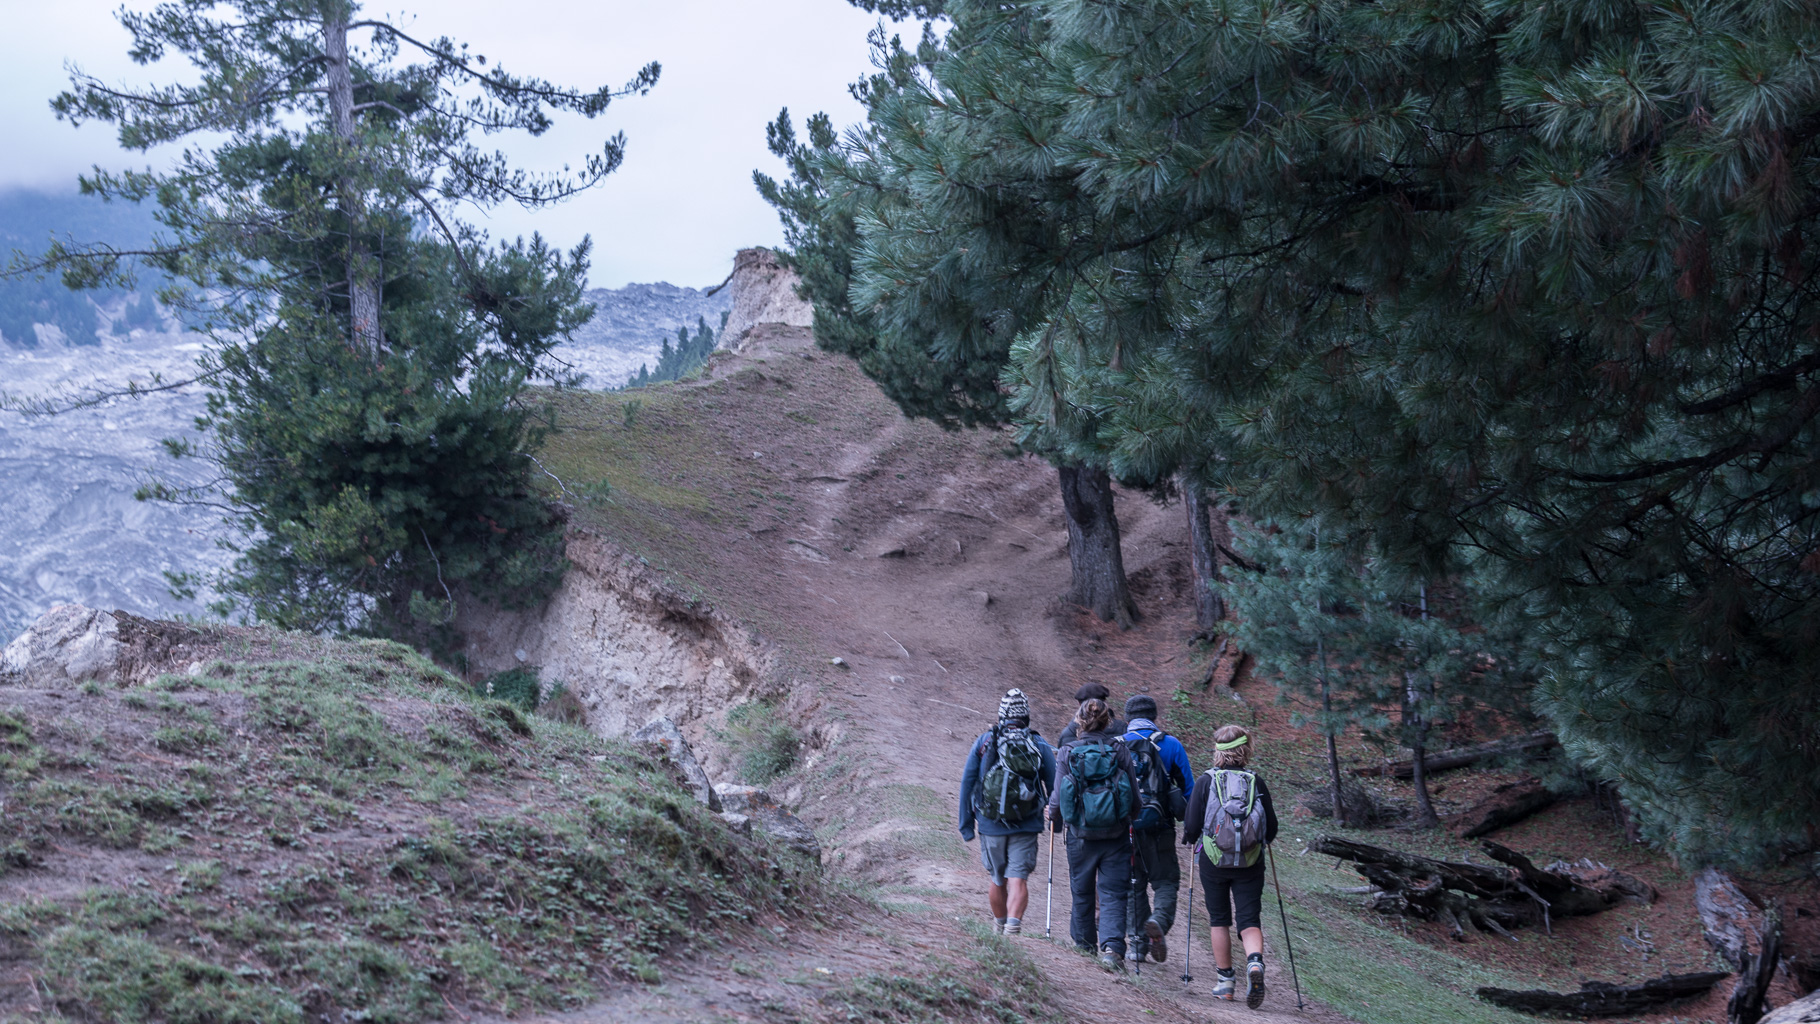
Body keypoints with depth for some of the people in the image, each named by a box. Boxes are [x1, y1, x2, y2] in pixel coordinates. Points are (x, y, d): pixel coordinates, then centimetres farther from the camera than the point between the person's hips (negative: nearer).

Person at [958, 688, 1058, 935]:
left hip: (990, 824, 2)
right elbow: (1054, 785, 0)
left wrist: (966, 824, 7)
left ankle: (1000, 928, 35)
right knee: (1018, 880, -4)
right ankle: (1013, 927, -22)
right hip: (1026, 827, -2)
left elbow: (967, 783, 1)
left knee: (997, 879, 17)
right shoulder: (1039, 745, -1)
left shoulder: (983, 741, 1)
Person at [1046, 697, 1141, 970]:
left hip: (1081, 835, 0)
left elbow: (1059, 799, -6)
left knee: (1082, 893, 17)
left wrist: (1053, 814, 17)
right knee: (1113, 894, 1)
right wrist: (1128, 818, 21)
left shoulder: (1068, 753, -6)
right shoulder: (1119, 750, -4)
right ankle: (1112, 946, -17)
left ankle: (1085, 945, 31)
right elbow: (1134, 796, 0)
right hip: (1115, 835, 0)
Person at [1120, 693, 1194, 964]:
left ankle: (1136, 941, 9)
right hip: (1159, 829, -2)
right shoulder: (1171, 745, 0)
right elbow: (1189, 789, 1)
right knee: (1166, 882, 8)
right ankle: (1159, 921, -19)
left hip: (1124, 829, 2)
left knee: (1133, 885, 14)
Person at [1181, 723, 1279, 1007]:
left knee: (1219, 920, 14)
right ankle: (1255, 962, -25)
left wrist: (1191, 838, 17)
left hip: (1213, 861, 0)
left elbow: (1192, 827, -6)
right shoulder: (1257, 783, 0)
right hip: (1250, 864, 1)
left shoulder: (1206, 782, -4)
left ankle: (1225, 980, 15)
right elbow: (1271, 829, 4)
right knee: (1249, 920, 3)